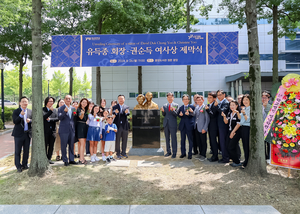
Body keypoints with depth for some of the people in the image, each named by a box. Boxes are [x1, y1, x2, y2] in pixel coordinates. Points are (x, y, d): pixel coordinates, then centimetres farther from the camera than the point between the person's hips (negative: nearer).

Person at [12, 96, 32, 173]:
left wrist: (30, 120, -13)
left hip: (27, 134, 4)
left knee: (26, 151, 11)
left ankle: (25, 164, 24)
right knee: (17, 151, 2)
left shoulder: (30, 112, 9)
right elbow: (14, 121, -12)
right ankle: (18, 166, 11)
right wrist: (20, 115, -26)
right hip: (19, 134, -3)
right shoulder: (16, 111, -2)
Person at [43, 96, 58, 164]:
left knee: (51, 146, 8)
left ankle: (49, 158, 18)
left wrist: (50, 119, -12)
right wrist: (50, 111, -27)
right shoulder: (42, 109, -1)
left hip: (52, 131, 4)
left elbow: (57, 118, 1)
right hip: (45, 131, -4)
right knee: (45, 146, 2)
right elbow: (44, 116, -19)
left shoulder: (54, 110, 13)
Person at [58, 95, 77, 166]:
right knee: (64, 146, 2)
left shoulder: (73, 108, 11)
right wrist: (65, 111, -26)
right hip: (64, 130, -4)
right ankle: (65, 160, 13)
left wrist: (75, 114, -5)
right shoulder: (61, 108, -2)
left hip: (72, 130, 4)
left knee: (71, 145, 10)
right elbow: (59, 118, -13)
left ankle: (71, 159, 20)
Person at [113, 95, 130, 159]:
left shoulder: (126, 107, 8)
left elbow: (128, 113, -11)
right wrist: (115, 113, -34)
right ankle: (118, 153, 15)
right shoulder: (115, 107, 5)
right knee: (117, 140, 4)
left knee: (125, 140, 9)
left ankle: (123, 153, 22)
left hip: (125, 126, 2)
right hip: (117, 126, -1)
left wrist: (126, 112, -36)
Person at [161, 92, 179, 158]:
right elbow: (164, 115, 9)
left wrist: (172, 110, -26)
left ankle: (174, 153, 10)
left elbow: (176, 114, -9)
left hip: (173, 124, -4)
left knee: (174, 139, 0)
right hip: (166, 124, 4)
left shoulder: (176, 105, -1)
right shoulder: (164, 105, 11)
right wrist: (163, 111, -11)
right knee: (167, 138, 12)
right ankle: (168, 151, 24)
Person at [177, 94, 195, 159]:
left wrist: (188, 114, -34)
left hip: (189, 125, -4)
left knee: (190, 140, 4)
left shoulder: (192, 107, -4)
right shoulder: (181, 107, 9)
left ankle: (190, 154, 15)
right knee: (182, 140, 12)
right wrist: (180, 115, -12)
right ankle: (183, 153, 24)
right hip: (182, 125, 4)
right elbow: (178, 114, 10)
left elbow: (193, 115, -16)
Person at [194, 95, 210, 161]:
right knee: (198, 142, 13)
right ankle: (200, 154, 27)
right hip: (196, 127, 7)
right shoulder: (196, 107, 11)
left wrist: (204, 128, -15)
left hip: (202, 128, -7)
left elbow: (207, 119, -13)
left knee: (203, 142, 4)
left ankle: (203, 155, 15)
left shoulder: (205, 107, -11)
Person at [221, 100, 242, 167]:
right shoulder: (229, 113, 11)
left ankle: (237, 162, 8)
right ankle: (235, 160, 20)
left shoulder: (238, 113, -10)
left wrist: (233, 132, -12)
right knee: (228, 147, 6)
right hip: (230, 131, 7)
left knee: (231, 148, -8)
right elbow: (226, 122, 11)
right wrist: (224, 116, -6)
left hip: (236, 132, -7)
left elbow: (238, 124, -13)